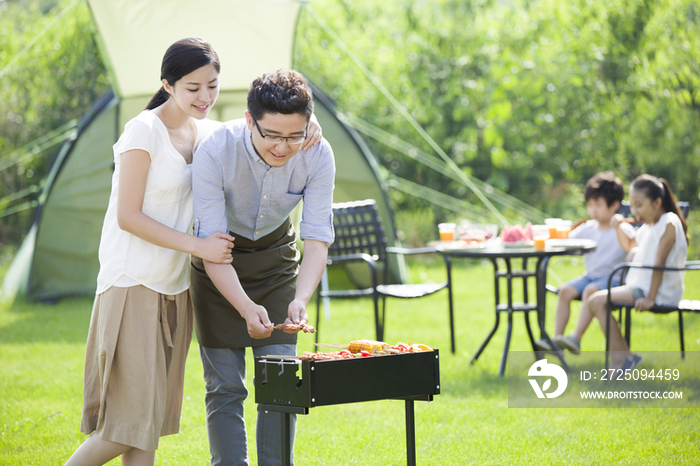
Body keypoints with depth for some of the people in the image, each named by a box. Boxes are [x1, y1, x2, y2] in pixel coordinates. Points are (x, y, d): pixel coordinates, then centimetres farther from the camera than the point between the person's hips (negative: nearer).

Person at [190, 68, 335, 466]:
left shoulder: (318, 156, -25)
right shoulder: (215, 152, -33)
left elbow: (317, 238, -22)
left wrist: (301, 299, -40)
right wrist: (246, 307, -45)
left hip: (277, 259, 2)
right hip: (220, 268, -2)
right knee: (225, 388, -4)